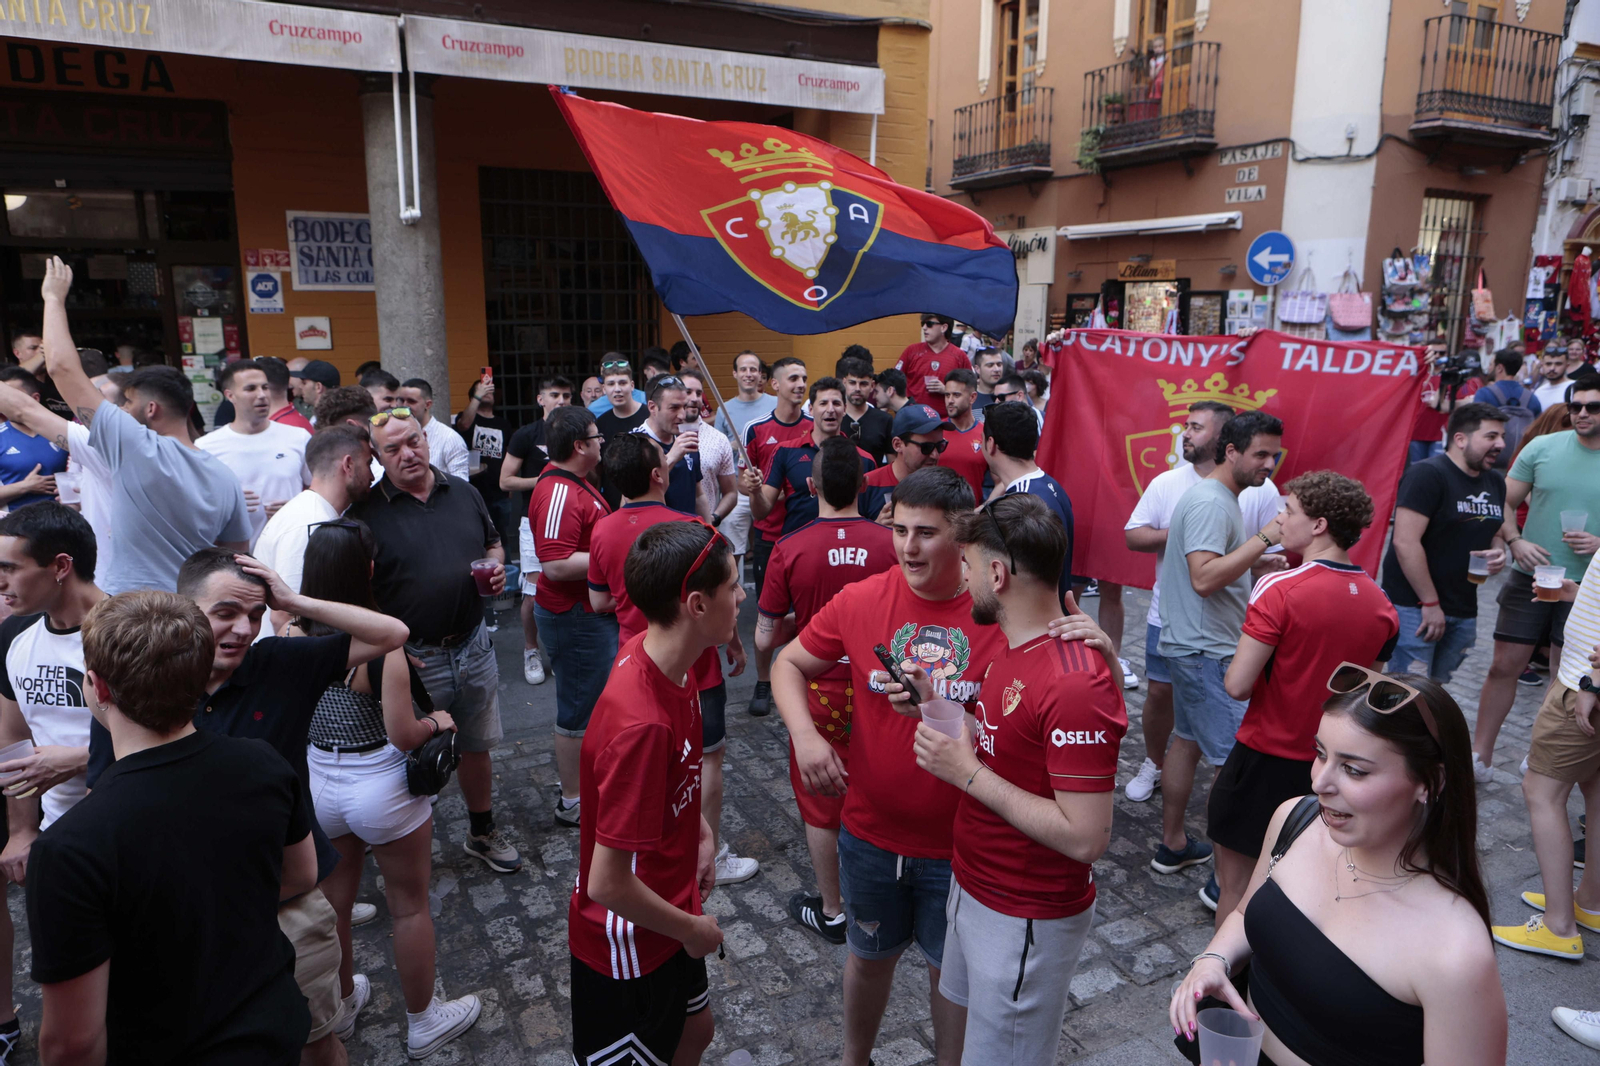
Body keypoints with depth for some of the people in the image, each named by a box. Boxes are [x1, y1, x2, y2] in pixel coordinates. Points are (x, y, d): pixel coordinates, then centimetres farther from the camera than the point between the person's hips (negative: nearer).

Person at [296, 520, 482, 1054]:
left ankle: (342, 1002, 48)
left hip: (317, 782, 5)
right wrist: (439, 721, -2)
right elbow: (403, 733, -22)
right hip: (381, 787, -5)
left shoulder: (293, 637, -12)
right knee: (409, 905, 15)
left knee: (332, 898, 26)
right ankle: (424, 1021, 33)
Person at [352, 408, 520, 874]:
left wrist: (497, 567, -4)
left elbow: (492, 543, 19)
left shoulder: (464, 493, 6)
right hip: (413, 658, -4)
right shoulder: (368, 512, -9)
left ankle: (483, 832, 38)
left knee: (477, 747, 18)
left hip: (473, 647, 4)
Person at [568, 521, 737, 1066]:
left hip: (668, 910, 8)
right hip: (627, 943, -8)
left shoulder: (656, 652, -10)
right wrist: (693, 929, -16)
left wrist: (701, 832, 5)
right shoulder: (641, 723, -38)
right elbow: (607, 883, -31)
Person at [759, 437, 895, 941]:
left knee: (820, 803, 16)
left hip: (819, 691, -2)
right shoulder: (889, 543, -14)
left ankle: (830, 910, 30)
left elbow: (764, 639, -11)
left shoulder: (789, 549, -18)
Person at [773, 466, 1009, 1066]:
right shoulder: (860, 601, -11)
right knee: (871, 954, 26)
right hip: (871, 833, 2)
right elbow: (789, 664, 1)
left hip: (960, 842, -2)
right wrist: (804, 734, -16)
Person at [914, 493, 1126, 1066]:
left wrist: (968, 773, -26)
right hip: (973, 885, 9)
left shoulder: (1075, 685, -30)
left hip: (1025, 921, -8)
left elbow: (1086, 838, -29)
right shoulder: (1013, 646, 1)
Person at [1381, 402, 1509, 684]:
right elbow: (1405, 542, -20)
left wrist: (1498, 552, 0)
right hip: (1414, 606, -8)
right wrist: (1430, 603, -18)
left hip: (1464, 612, 8)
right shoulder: (1427, 474, -13)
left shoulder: (1495, 482, 12)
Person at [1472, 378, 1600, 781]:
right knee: (1504, 665, 2)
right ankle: (1480, 756, 13)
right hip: (1531, 575, 0)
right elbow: (1506, 503, 3)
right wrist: (1515, 541, -14)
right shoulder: (1542, 447, -1)